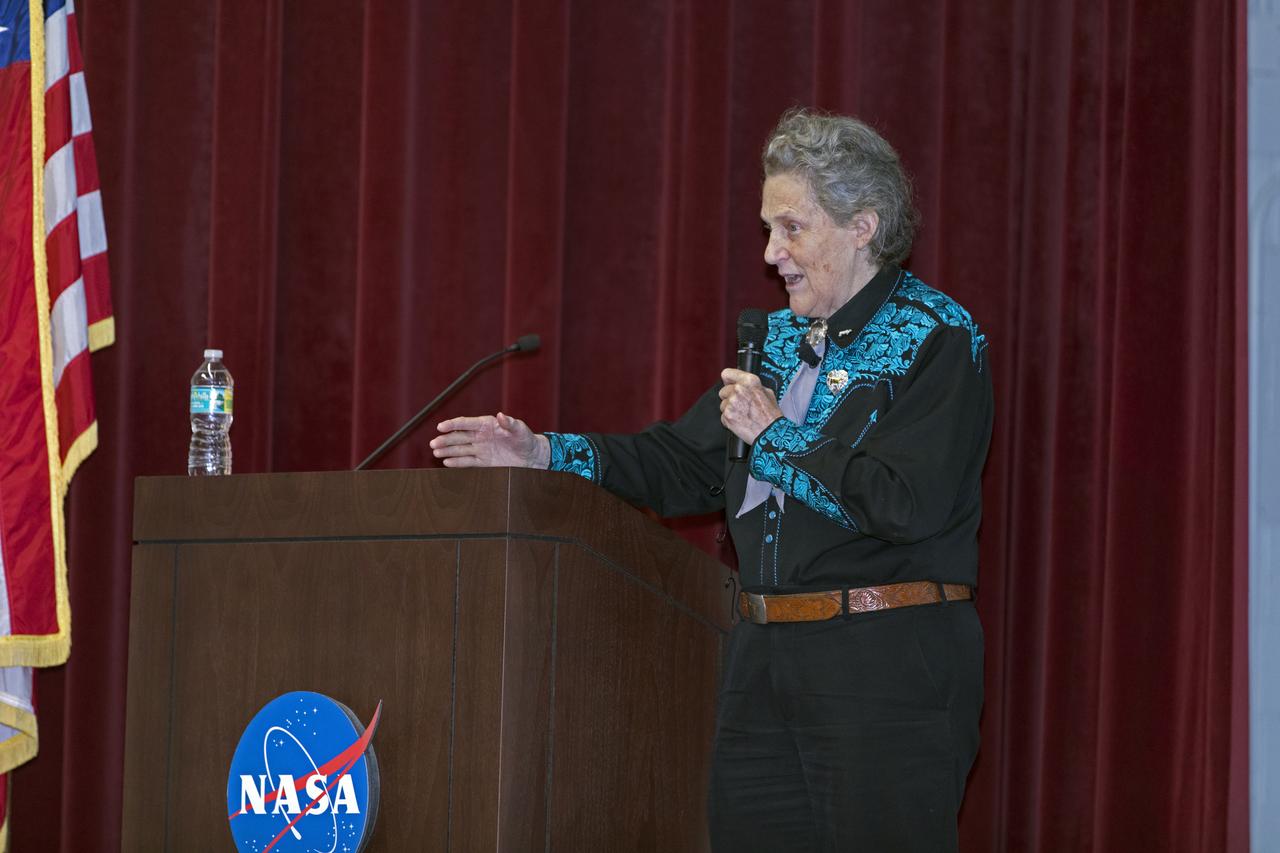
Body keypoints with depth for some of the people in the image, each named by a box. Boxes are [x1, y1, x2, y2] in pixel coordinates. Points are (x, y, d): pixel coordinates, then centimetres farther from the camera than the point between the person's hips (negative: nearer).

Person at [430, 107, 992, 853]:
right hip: (765, 664, 8)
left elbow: (910, 503, -21)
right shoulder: (783, 340, 16)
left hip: (885, 671, -7)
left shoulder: (938, 340, -8)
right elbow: (684, 466, 19)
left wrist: (776, 436, -11)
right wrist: (548, 454, 8)